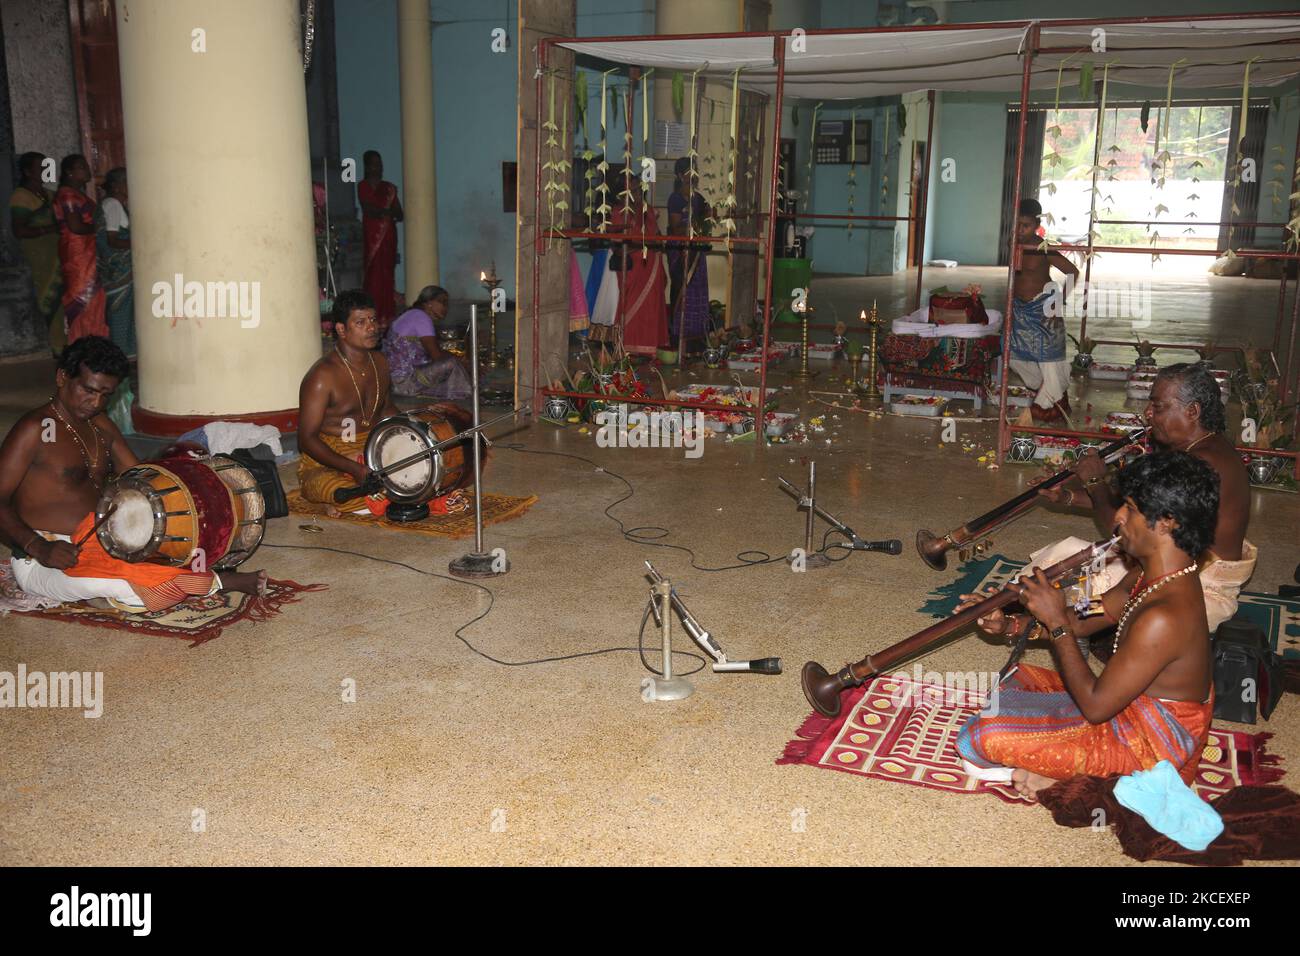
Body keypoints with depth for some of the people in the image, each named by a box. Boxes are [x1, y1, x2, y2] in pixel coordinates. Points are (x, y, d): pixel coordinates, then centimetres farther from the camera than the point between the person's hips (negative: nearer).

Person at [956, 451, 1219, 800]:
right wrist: (1011, 624, -1)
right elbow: (1085, 620, 11)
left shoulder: (1163, 617, -34)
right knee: (1020, 678, 22)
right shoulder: (1155, 576, -3)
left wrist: (1056, 623, -21)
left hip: (1151, 746, -10)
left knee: (986, 737, -19)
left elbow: (1095, 706, -27)